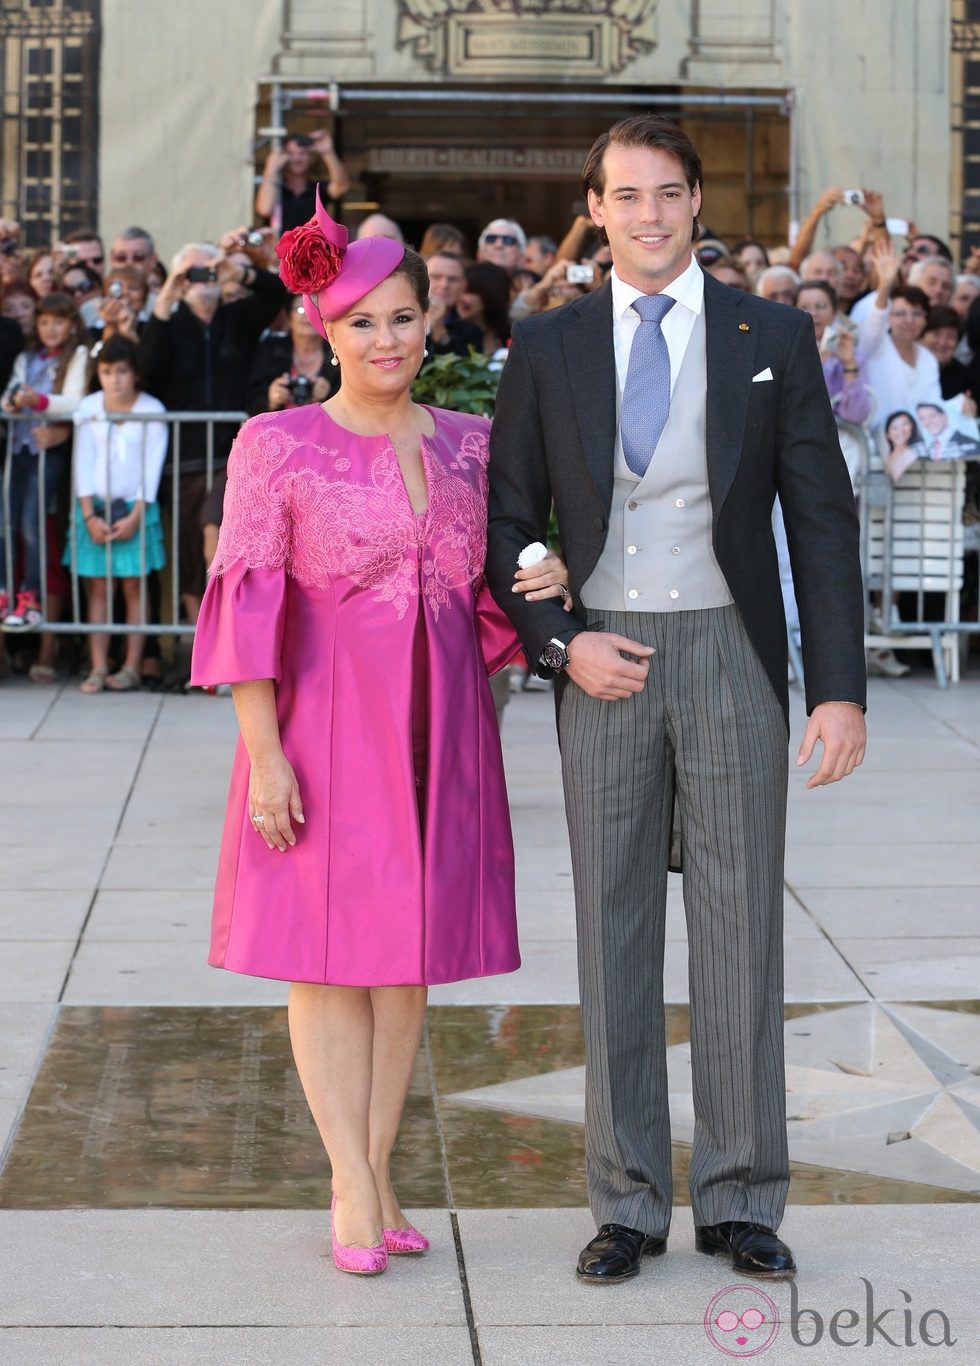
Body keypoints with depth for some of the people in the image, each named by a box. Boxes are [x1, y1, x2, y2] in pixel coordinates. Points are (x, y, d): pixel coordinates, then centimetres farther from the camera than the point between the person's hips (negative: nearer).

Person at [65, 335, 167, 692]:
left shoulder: (151, 410, -3)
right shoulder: (88, 408, 3)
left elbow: (152, 466, -4)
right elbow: (83, 463, 2)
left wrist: (134, 516, -11)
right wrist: (89, 516, -6)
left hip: (135, 508, -2)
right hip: (95, 506, 2)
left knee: (133, 587, -1)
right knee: (96, 588, 0)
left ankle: (131, 667, 1)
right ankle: (98, 668, 0)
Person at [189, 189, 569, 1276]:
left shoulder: (468, 444, 9)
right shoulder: (278, 446, -4)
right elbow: (248, 606, -7)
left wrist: (544, 582, -7)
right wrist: (264, 755, -12)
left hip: (438, 723, 4)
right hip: (326, 718, -4)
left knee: (413, 951, 7)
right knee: (328, 949, -3)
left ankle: (375, 1174, 15)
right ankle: (354, 1188, 2)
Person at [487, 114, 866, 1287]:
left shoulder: (771, 339, 2)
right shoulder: (548, 349, 4)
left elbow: (822, 520, 1)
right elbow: (507, 524, 8)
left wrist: (840, 689, -6)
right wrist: (558, 645, -8)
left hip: (730, 658, -1)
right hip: (603, 662, 1)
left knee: (741, 928, 2)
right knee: (613, 932, 5)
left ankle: (739, 1200, 13)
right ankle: (627, 1203, 14)